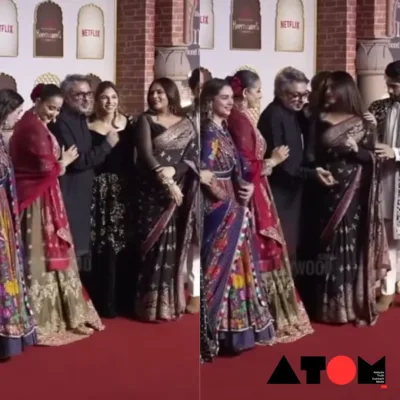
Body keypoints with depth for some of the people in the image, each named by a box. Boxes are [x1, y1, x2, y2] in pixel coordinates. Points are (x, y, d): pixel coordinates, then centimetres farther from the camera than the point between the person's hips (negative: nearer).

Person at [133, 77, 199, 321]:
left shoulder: (186, 125, 10)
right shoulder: (146, 120, 4)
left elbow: (193, 157, 1)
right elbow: (145, 154, -9)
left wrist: (173, 170, -18)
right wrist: (163, 179, -22)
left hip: (179, 193, 2)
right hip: (152, 192, -2)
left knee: (174, 247, 2)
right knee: (154, 246, -4)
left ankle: (172, 302, 8)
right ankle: (151, 305, -1)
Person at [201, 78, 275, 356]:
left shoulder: (223, 130, 12)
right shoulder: (210, 133, -15)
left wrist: (247, 186, -5)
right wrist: (233, 199, -11)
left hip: (234, 209, 9)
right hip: (221, 210, -9)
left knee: (235, 265, 12)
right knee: (224, 266, -4)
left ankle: (234, 328, 19)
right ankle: (224, 331, 4)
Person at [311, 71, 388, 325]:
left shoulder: (362, 124, 1)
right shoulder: (320, 121, 7)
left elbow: (373, 158, 0)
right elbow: (313, 154, 8)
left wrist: (356, 150, -16)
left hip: (353, 192, -2)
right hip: (327, 191, 2)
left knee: (352, 245, -1)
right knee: (329, 245, 4)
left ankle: (355, 304, 7)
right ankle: (330, 305, 12)